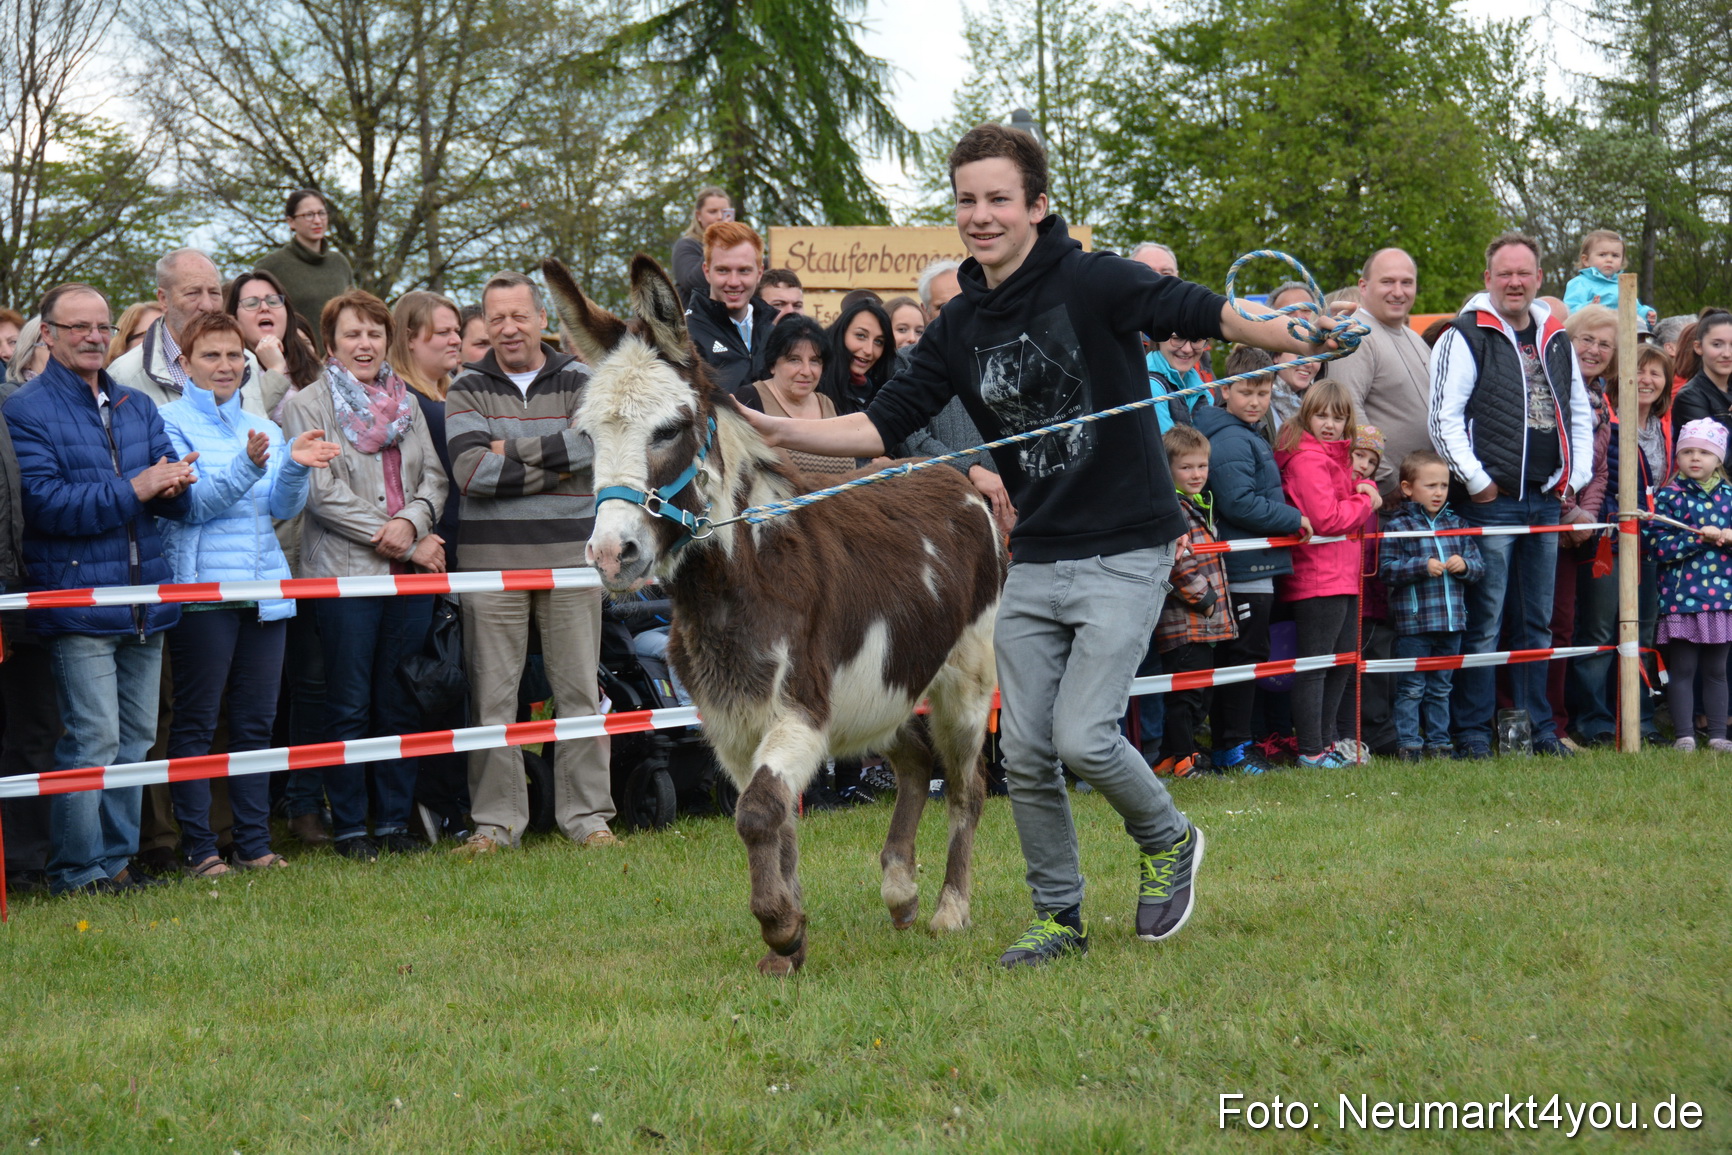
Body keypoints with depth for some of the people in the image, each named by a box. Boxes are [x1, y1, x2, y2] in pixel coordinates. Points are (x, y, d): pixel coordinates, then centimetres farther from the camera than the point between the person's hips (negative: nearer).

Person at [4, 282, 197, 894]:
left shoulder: (137, 407, 16)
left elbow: (178, 499, 12)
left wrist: (173, 485, -13)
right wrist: (133, 489, -18)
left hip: (145, 601, 7)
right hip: (78, 605, -7)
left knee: (135, 739, 11)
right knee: (93, 739, -10)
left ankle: (115, 859, 20)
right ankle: (77, 871, -1)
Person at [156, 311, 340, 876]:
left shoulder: (263, 428, 17)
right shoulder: (169, 422, -1)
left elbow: (284, 506, 7)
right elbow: (193, 503, -11)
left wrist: (294, 465, -13)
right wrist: (248, 467, -25)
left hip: (264, 589, 6)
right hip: (201, 589, -6)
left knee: (256, 720, 7)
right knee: (196, 721, -2)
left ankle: (255, 843, 12)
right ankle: (198, 846, 1)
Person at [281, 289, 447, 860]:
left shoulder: (406, 403, 16)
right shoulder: (308, 405, 0)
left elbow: (433, 476, 11)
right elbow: (322, 492, -9)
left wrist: (410, 522, -12)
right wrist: (408, 545, -11)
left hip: (412, 575, 4)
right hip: (344, 572, -4)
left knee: (400, 704, 7)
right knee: (349, 706, -1)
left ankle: (395, 821, 15)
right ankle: (348, 828, 6)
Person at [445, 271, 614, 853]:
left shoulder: (578, 381, 8)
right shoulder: (467, 390, 6)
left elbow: (597, 438, -12)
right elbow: (470, 470, -9)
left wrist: (514, 449, -11)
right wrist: (552, 469, -9)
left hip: (570, 552, 1)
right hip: (490, 557, 0)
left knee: (580, 690, 3)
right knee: (492, 695, 1)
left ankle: (587, 814, 11)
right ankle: (496, 821, 7)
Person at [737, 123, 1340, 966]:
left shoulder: (1092, 282, -11)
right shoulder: (961, 327, 7)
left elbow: (1199, 312, -20)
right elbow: (886, 422, 7)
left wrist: (1300, 338, -37)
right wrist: (782, 432, -6)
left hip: (1124, 553, -6)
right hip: (1035, 560, 6)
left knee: (1083, 737, -14)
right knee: (1026, 753, 4)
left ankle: (1167, 839, 16)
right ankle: (1060, 917, 21)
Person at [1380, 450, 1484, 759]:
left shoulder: (1456, 525, 12)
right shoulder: (1398, 526, -4)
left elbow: (1478, 568, 13)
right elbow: (1386, 570, -11)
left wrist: (1465, 565, -8)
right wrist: (1422, 566, -20)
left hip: (1452, 620, 5)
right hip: (1413, 621, -5)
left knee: (1441, 687, 13)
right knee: (1412, 687, -1)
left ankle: (1438, 740, 20)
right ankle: (1408, 743, 4)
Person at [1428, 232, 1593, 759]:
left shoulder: (1557, 340, 16)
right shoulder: (1465, 337, -4)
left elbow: (1580, 414, 23)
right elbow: (1444, 417, -9)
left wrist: (1575, 478, 11)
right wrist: (1475, 481, -12)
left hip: (1547, 501, 6)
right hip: (1491, 501, -6)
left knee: (1536, 622, 11)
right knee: (1483, 623, -5)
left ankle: (1538, 727, 18)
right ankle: (1473, 732, -1)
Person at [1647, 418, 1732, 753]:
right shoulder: (1669, 496, -2)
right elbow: (1658, 545, -11)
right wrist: (1700, 537, -17)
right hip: (1681, 596, -3)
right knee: (1682, 668, 1)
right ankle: (1685, 736, 6)